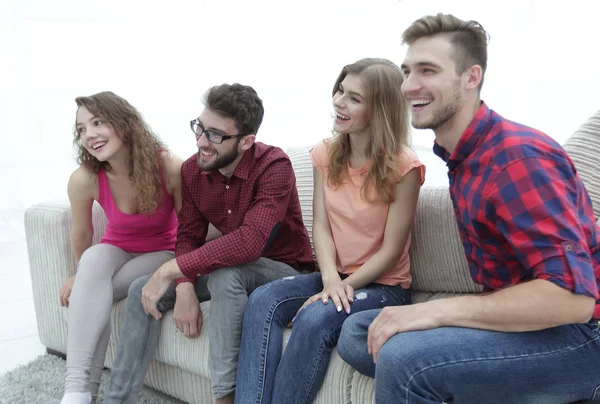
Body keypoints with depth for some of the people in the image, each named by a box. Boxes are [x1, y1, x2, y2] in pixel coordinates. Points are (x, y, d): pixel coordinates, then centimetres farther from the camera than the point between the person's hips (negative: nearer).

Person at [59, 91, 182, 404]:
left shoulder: (170, 168, -27)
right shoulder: (84, 180, -22)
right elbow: (81, 235, -1)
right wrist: (83, 275, 13)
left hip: (162, 254, -2)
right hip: (117, 250, 2)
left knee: (97, 293, -28)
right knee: (94, 260, -33)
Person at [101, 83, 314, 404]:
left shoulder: (274, 167, -26)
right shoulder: (192, 170, -5)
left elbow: (249, 242, -37)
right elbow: (188, 236, 0)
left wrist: (171, 269, -34)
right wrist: (185, 288, -20)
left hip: (285, 269, -6)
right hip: (229, 266, 7)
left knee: (225, 275, -37)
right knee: (142, 291, -5)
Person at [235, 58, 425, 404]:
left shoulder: (403, 166, -14)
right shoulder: (326, 154, 4)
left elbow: (391, 249, -13)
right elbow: (321, 226, -2)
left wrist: (346, 286, -20)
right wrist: (331, 279, -19)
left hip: (384, 286, -5)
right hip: (335, 276, 5)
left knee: (315, 318, -32)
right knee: (263, 300, -21)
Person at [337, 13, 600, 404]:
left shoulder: (516, 157, -20)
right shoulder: (463, 155, 9)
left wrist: (437, 309, -29)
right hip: (521, 320, 9)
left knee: (402, 357, -31)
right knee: (357, 334, 6)